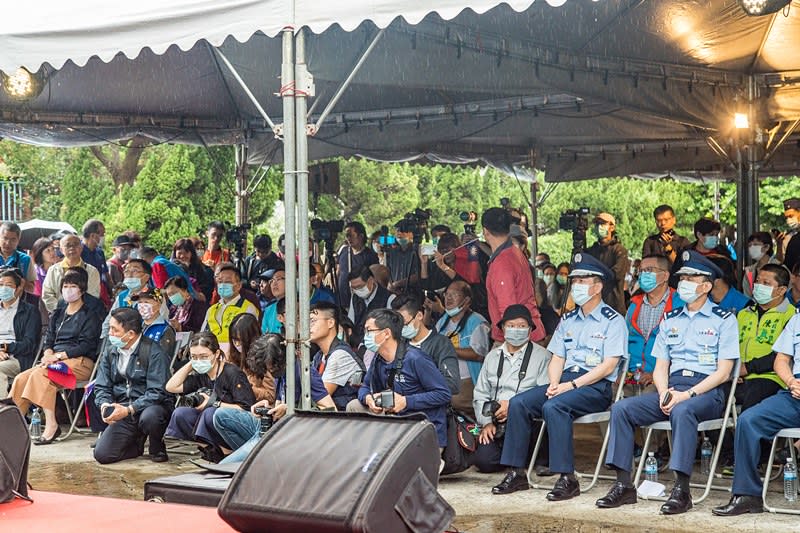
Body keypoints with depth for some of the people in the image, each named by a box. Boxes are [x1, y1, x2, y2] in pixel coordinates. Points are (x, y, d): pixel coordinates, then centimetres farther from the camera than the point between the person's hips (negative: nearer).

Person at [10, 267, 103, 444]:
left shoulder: (90, 314, 0)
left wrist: (58, 356, -15)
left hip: (81, 362, -7)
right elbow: (49, 338, 17)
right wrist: (48, 354, -6)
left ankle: (52, 425, -35)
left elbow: (86, 345, -9)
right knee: (21, 378, -17)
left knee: (40, 374, -32)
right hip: (55, 360, 7)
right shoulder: (59, 312, 21)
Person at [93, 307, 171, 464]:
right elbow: (101, 387, 8)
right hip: (122, 413, 5)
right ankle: (137, 444, 19)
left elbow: (157, 392, -17)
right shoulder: (110, 353, 9)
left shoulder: (153, 352, -12)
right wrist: (104, 405, -14)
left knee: (149, 417, -40)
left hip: (149, 408, -5)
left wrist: (129, 410, -25)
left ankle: (157, 449, -5)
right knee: (101, 454, -13)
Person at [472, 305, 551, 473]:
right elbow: (480, 395, 18)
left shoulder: (542, 356, 4)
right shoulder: (493, 357, 20)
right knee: (483, 461, -21)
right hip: (496, 424, 3)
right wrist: (486, 423, 2)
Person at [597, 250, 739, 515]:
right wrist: (664, 393, -6)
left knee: (682, 411, -38)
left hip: (707, 391, -5)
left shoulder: (724, 320, 3)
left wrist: (687, 395, -16)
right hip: (671, 388, 6)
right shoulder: (670, 320, 20)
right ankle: (623, 485, -17)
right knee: (621, 408, -16)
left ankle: (681, 490, -36)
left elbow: (723, 372, -5)